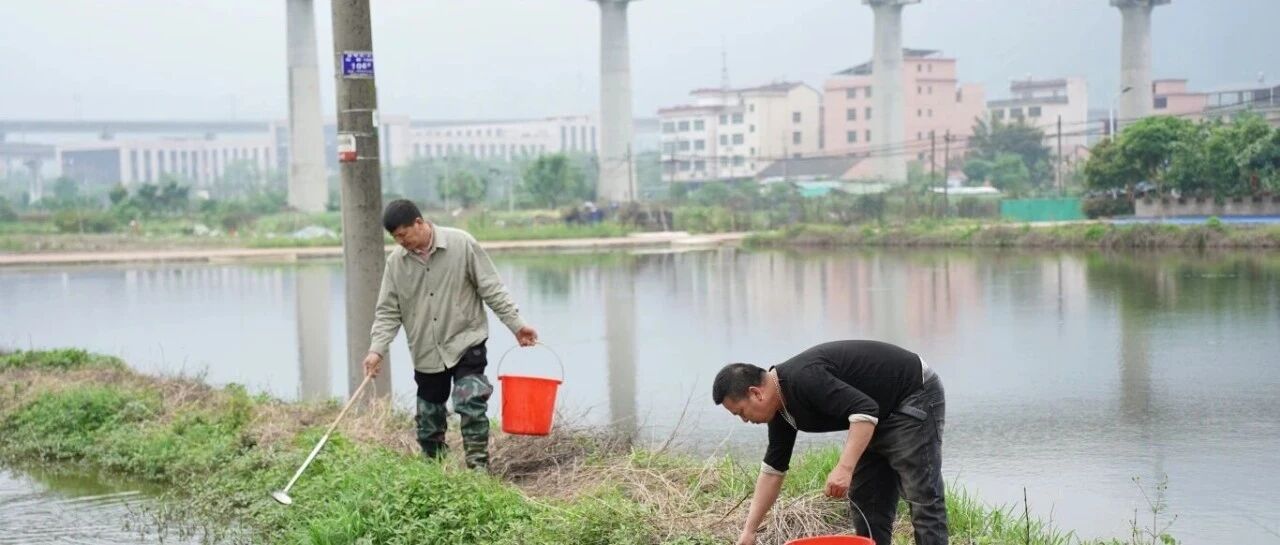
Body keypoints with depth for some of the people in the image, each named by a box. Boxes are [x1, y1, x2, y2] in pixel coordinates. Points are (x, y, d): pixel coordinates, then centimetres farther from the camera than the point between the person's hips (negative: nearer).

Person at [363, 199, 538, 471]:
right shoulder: (396, 261, -1)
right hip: (425, 354, 4)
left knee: (471, 405, -17)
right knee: (429, 417, 11)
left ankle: (479, 466, -10)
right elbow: (388, 311, 3)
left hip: (466, 344, -4)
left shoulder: (462, 244, -10)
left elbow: (492, 288, -6)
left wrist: (516, 324, -10)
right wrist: (377, 349, -9)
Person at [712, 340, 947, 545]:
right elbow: (773, 468, 11)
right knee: (867, 503, 9)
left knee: (923, 502, -10)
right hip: (883, 414, 10)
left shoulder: (803, 378, -26)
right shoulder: (781, 404, 4)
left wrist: (845, 468, -37)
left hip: (915, 399, -10)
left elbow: (865, 410, -33)